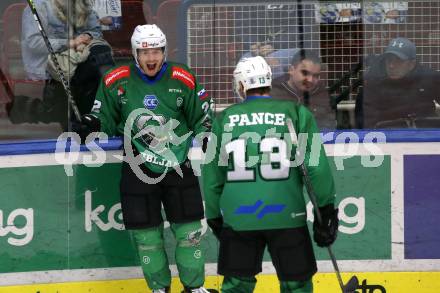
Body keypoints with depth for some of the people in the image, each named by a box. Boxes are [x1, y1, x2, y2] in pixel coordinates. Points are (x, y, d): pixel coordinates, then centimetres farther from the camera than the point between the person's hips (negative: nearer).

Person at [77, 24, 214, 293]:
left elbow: (202, 117, 8)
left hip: (179, 165, 0)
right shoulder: (116, 82, -3)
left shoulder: (184, 80, -3)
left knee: (189, 229, 2)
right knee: (147, 233, 4)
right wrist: (92, 125, -14)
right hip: (138, 170, 0)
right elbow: (106, 119, 7)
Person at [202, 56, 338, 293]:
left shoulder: (224, 119, 6)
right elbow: (316, 166, -5)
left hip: (238, 218, 2)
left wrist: (214, 216, 21)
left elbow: (212, 174, 10)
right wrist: (326, 209, 2)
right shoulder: (296, 113, 0)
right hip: (285, 216, -2)